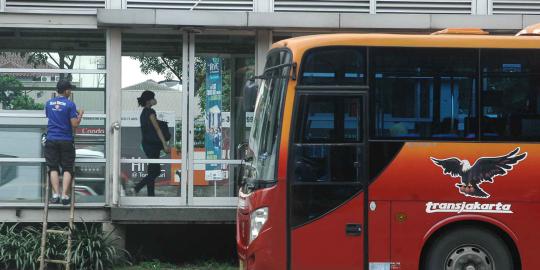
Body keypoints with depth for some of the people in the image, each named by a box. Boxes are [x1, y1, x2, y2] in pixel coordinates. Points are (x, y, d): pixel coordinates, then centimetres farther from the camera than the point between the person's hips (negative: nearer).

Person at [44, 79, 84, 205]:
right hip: (66, 141, -3)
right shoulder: (70, 104, -9)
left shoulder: (49, 103, 6)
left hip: (51, 140, 3)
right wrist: (80, 114, 8)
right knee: (67, 169, 4)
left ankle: (56, 194, -5)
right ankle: (64, 195, -6)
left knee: (53, 168, 6)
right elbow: (75, 124, -12)